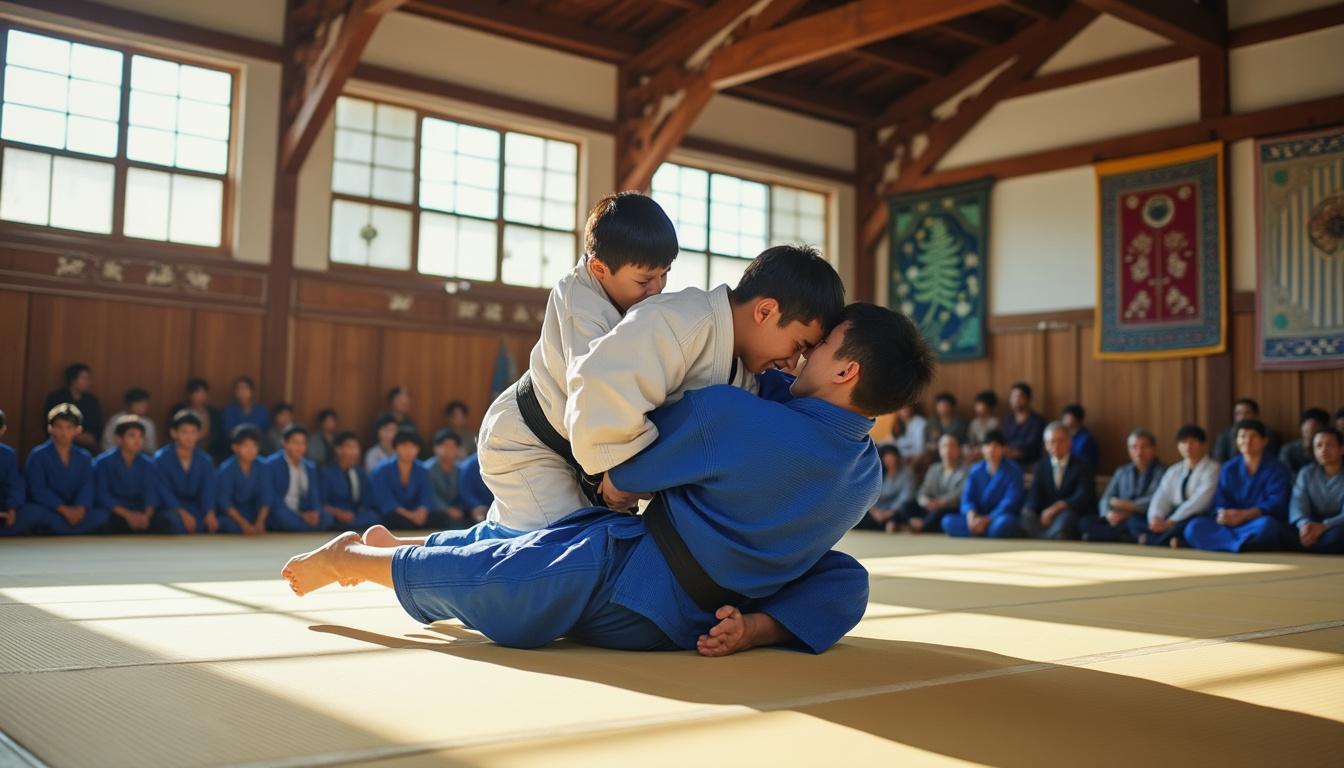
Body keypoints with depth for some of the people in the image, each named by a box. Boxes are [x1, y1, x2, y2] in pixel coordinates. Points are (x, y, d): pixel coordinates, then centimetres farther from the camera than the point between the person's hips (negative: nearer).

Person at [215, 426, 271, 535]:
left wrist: (260, 522, -26)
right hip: (229, 513, -4)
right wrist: (244, 524, -29)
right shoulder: (226, 469, -14)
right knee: (233, 526, -33)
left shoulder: (261, 468, -5)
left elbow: (265, 496, -10)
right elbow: (224, 501, -19)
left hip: (251, 512, 4)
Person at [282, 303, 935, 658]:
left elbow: (629, 469, -13)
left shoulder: (733, 416, -25)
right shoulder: (867, 476, -5)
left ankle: (345, 560, 39)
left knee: (458, 572, 16)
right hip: (685, 622, 6)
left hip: (610, 581, -6)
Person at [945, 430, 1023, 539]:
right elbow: (967, 498, -2)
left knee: (1003, 523, -40)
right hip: (979, 519, 4)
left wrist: (987, 520, -26)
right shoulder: (976, 470, 6)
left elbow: (1010, 502, -14)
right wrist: (971, 515, -25)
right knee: (948, 521, -21)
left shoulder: (1013, 471, -5)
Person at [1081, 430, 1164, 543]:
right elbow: (1106, 499, 14)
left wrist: (1128, 505, -7)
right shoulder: (1122, 472, 25)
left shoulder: (1163, 472, 8)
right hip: (1119, 520, 5)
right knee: (1087, 521, -23)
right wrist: (1109, 513, -8)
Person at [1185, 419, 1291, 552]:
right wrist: (1223, 515, -22)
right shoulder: (1228, 469, 13)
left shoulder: (1276, 470, 3)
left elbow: (1276, 504, -12)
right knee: (1194, 527, -25)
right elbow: (1220, 503, 4)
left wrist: (1243, 515, -27)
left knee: (1266, 525, -40)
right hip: (1231, 525, 3)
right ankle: (1243, 544, -36)